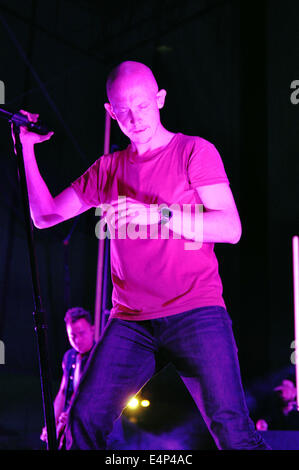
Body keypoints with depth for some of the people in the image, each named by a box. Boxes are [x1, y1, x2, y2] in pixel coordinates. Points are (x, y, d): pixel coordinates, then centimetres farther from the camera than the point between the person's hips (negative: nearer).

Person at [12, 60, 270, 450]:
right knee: (84, 421, -8)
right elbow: (45, 216, 18)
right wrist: (27, 146, 12)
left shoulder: (195, 151, 3)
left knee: (232, 429, -15)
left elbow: (231, 228, -7)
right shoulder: (107, 169, 16)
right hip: (131, 322, 4)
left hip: (196, 312, -3)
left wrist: (156, 213, -20)